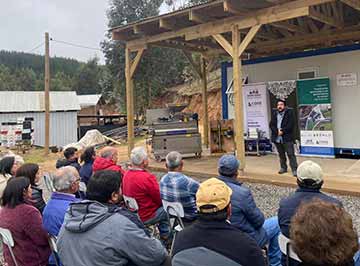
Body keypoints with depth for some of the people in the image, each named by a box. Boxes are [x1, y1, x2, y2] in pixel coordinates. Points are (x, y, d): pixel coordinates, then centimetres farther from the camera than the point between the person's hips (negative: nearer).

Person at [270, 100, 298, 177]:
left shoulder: (289, 113, -2)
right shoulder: (274, 114, 12)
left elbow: (291, 124, -11)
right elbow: (271, 124, 5)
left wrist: (283, 131, -16)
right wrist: (277, 131, -11)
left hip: (287, 137, -5)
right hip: (277, 138, 5)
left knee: (291, 154, -5)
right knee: (281, 154, 15)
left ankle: (294, 169, -1)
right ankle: (283, 168, 27)